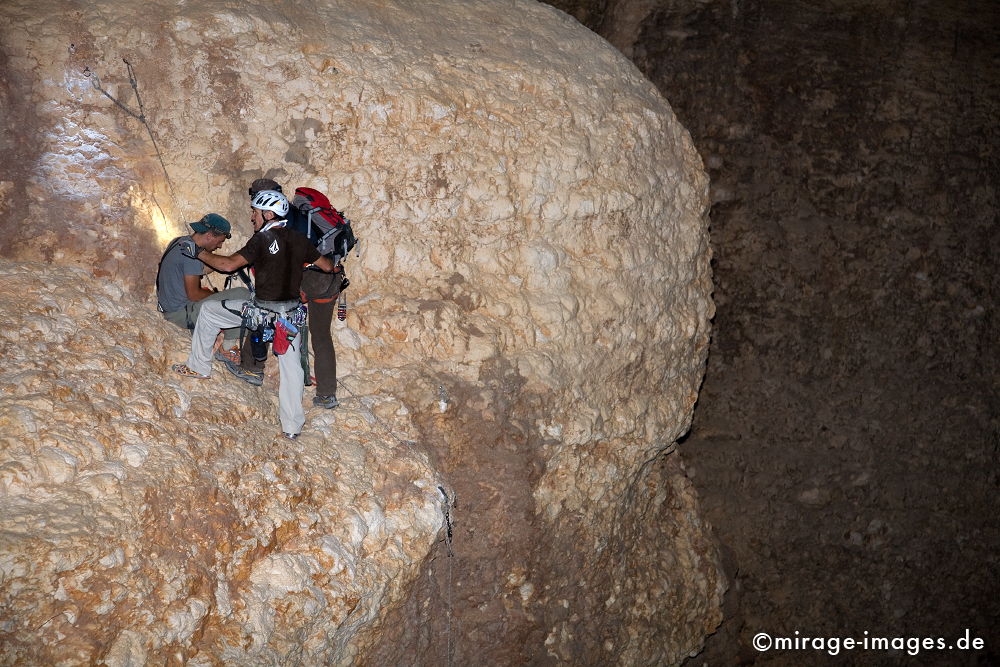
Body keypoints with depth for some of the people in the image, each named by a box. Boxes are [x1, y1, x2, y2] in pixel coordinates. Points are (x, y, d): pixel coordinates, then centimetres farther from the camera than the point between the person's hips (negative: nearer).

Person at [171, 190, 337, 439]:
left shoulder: (263, 239, -13)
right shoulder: (299, 240, 4)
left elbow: (228, 264, -16)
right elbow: (328, 266, 14)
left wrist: (199, 252, -3)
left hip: (262, 310, -5)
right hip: (292, 312, 5)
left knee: (208, 311, 15)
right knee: (290, 366, 13)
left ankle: (199, 367, 24)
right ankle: (292, 425, 14)